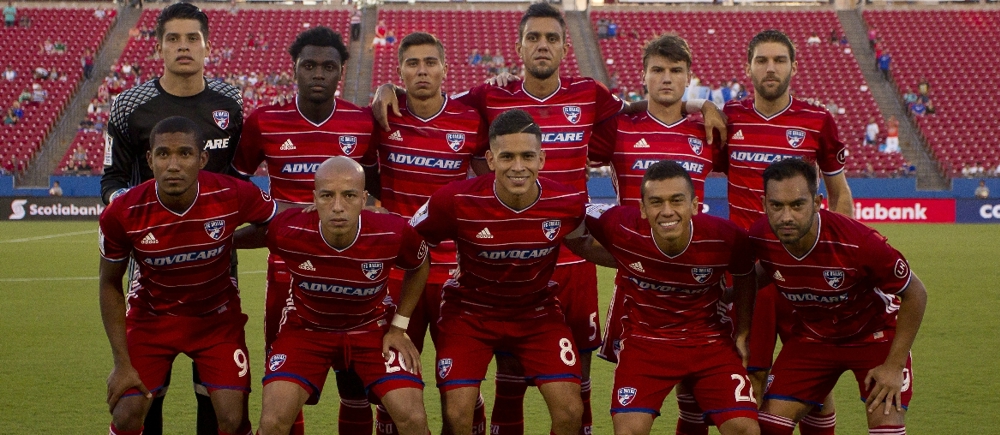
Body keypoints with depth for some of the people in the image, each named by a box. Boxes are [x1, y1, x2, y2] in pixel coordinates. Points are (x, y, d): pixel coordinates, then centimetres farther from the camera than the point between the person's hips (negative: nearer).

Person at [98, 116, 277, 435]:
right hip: (151, 316, 0)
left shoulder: (235, 196, -25)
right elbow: (110, 284, -7)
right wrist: (123, 362, -8)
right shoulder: (122, 215, -23)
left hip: (218, 316, 0)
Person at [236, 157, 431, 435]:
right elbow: (249, 236, -2)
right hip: (307, 327, 0)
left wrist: (399, 326, -2)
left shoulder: (392, 233, -27)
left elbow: (419, 267, -2)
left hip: (372, 327, 0)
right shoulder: (288, 230, -28)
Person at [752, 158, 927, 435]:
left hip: (874, 333, -3)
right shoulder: (760, 239, -22)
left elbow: (915, 294, -20)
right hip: (811, 336, 3)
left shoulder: (858, 243, -35)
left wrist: (894, 366, -18)